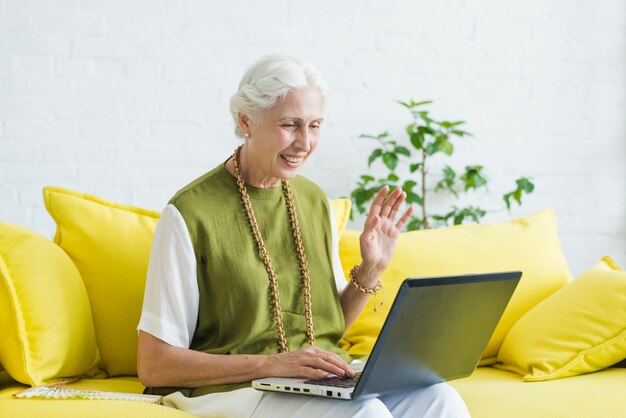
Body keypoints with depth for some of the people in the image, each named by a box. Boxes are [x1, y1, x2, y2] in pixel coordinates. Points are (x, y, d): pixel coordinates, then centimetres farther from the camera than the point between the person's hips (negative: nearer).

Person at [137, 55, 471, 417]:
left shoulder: (315, 202, 10)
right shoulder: (190, 214, -11)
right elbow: (153, 366, -12)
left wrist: (371, 271, 0)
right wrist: (272, 363, -20)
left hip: (327, 385, 7)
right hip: (232, 389, -6)